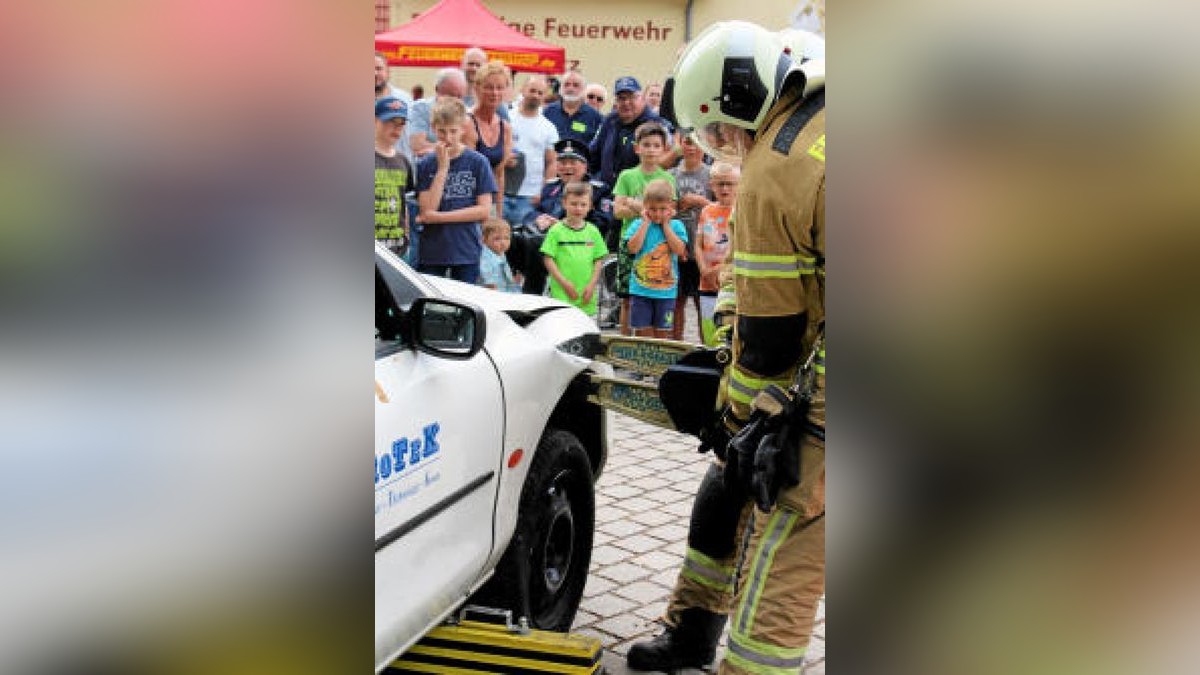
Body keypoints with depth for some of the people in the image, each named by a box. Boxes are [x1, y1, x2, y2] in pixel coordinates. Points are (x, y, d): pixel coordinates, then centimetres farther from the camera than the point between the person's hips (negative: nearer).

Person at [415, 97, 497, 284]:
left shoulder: (477, 162, 0)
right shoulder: (426, 164, 3)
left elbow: (484, 210, -5)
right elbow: (427, 210, -7)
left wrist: (439, 217, -10)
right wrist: (443, 167, -11)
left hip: (467, 251, -1)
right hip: (432, 252, 1)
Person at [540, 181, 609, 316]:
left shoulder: (592, 231, 6)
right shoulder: (556, 231, -3)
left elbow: (598, 260, 8)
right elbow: (549, 260, -5)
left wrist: (592, 285, -2)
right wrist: (565, 283, -12)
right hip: (562, 295, -3)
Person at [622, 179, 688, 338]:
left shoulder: (676, 226, 3)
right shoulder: (638, 225, 2)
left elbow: (680, 250, -13)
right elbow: (633, 247, -14)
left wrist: (665, 224, -8)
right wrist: (646, 222, -9)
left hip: (666, 291, 0)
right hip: (640, 290, 0)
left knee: (662, 332, 8)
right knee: (643, 331, 3)